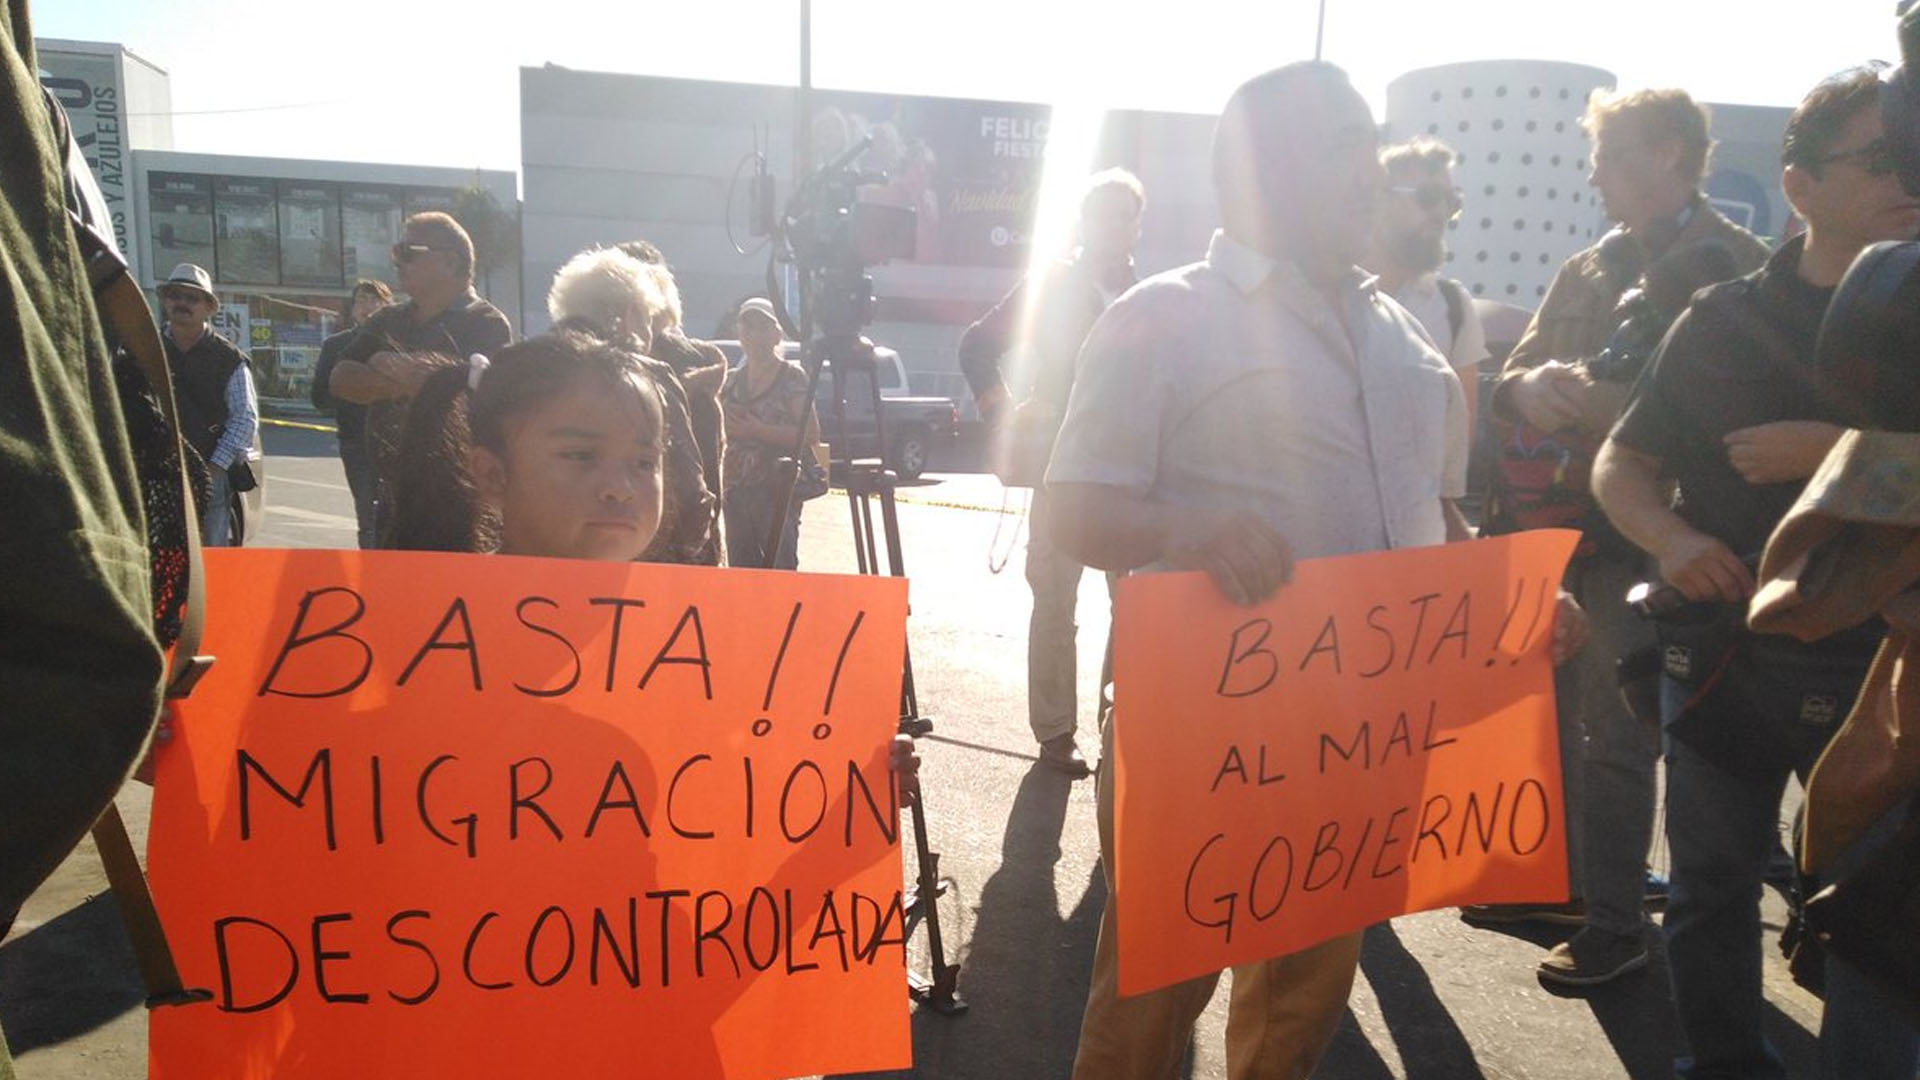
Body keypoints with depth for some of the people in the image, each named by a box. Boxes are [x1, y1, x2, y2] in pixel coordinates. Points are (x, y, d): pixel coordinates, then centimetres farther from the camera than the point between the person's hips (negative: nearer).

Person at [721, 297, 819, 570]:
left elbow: (811, 435, -11)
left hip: (777, 490, -6)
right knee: (741, 567, 8)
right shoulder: (732, 379, 15)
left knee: (779, 568, -10)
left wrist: (757, 430, -17)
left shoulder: (792, 377, -2)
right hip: (736, 491, 6)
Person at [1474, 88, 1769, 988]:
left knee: (1612, 734, -1)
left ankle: (1614, 920, 15)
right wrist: (1533, 388, -11)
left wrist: (1587, 397, -21)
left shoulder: (1735, 267, -4)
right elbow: (1512, 379, 12)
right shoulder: (1587, 270, 15)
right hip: (1551, 522, 6)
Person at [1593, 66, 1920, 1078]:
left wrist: (1829, 451, -20)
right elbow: (1619, 466, 3)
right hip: (1722, 655, 1)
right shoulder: (1722, 319, 2)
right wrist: (1674, 538, -15)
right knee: (1711, 886, 13)